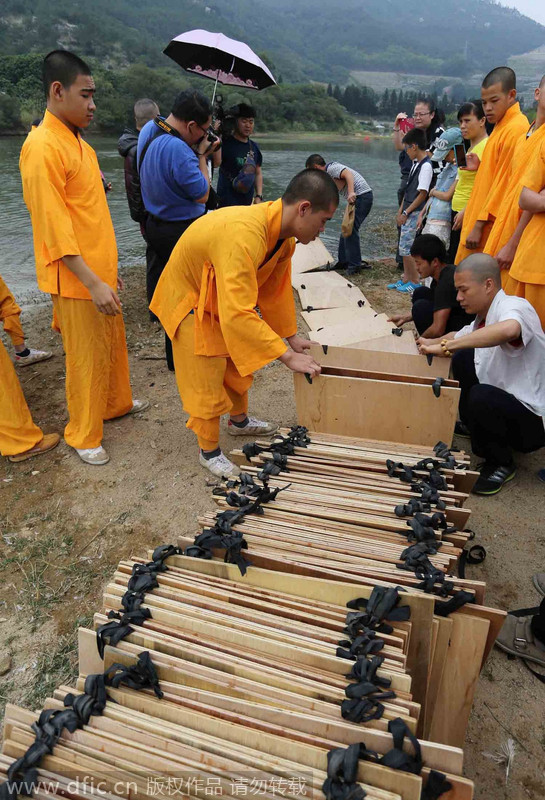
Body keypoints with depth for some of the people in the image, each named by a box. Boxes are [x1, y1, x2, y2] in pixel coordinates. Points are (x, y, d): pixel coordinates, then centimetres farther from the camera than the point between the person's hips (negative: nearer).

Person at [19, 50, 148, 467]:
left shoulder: (77, 142, 13)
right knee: (88, 357, 2)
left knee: (113, 343, 21)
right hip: (77, 279, -9)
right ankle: (83, 436, 18)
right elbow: (54, 227, -21)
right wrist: (93, 283, -25)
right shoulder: (43, 146, -17)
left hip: (100, 270, 9)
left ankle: (117, 402, 41)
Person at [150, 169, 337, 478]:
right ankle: (209, 451, 20)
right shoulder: (244, 235, -41)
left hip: (225, 299, 8)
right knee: (206, 381, 0)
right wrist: (288, 357, -41)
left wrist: (292, 337, 0)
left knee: (239, 363, 20)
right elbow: (237, 314, -46)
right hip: (189, 300, -8)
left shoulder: (283, 233, -11)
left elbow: (275, 288, 2)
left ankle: (240, 420, 44)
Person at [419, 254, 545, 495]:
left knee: (480, 396, -34)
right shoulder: (482, 319, 5)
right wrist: (431, 343, 7)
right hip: (503, 402, 9)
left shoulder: (514, 306, -21)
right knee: (463, 358, 8)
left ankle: (501, 464, -6)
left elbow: (509, 329, -46)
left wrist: (445, 346, -41)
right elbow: (458, 337, 26)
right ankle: (472, 425, 21)